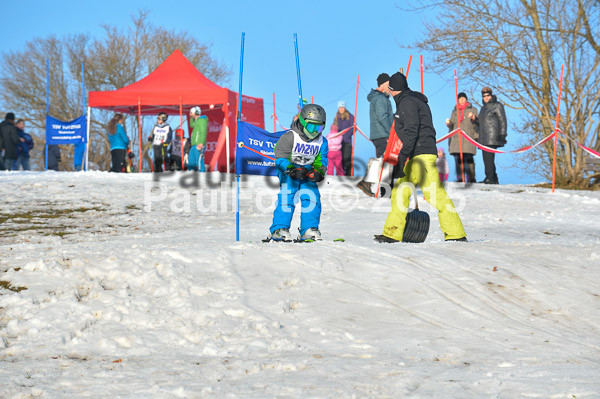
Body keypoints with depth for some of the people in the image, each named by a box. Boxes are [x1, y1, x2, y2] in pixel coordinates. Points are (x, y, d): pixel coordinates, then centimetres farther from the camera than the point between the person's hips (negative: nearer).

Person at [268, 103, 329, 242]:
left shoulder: (322, 142, 2)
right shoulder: (290, 137, -14)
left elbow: (321, 161, 7)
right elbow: (281, 158, -15)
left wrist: (318, 172, -15)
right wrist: (293, 170, -28)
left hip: (308, 172, 4)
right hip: (288, 172, -4)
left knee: (312, 197, -12)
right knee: (286, 197, -19)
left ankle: (309, 230, -5)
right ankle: (279, 229, -18)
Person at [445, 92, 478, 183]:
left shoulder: (472, 110, 13)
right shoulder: (454, 111, 23)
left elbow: (477, 123, 2)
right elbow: (452, 124, 22)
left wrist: (473, 118, -19)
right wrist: (448, 123, -1)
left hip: (468, 138, -3)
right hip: (456, 138, 3)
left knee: (469, 158, -12)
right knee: (458, 159, -2)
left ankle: (471, 178, -11)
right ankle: (459, 178, 0)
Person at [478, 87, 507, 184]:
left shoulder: (497, 106, -1)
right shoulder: (484, 108, 23)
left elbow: (502, 121, -6)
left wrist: (502, 135, -14)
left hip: (493, 137, -8)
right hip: (484, 138, 8)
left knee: (489, 157, -17)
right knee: (486, 158, 3)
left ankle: (490, 178, -19)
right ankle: (493, 179, 6)